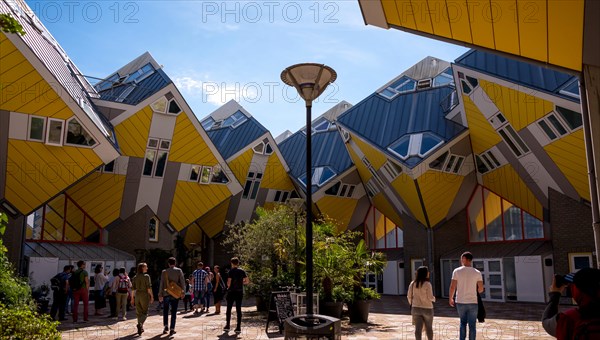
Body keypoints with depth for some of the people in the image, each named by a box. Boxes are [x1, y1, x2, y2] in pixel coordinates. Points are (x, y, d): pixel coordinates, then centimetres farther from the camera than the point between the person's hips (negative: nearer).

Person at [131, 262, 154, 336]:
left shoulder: (135, 277, 6)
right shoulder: (146, 276, -9)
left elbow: (133, 289, 6)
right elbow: (149, 288, -12)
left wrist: (132, 298, 12)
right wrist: (151, 296, -7)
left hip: (137, 295, 5)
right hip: (145, 295, -4)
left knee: (139, 312, 14)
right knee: (145, 312, 4)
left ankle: (140, 329, 19)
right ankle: (140, 324, -22)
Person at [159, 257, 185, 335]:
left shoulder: (164, 272, -1)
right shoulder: (179, 271, -3)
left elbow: (161, 284, -2)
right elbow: (182, 282, -5)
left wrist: (160, 295, 2)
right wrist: (183, 291, 4)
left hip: (166, 294, 1)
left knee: (165, 310, 18)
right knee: (173, 311, 5)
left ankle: (166, 326, 6)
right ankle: (172, 329, 4)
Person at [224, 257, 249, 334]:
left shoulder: (231, 271, -9)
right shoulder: (242, 271, 3)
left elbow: (229, 283, -14)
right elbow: (247, 281, 2)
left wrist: (228, 286, 7)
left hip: (231, 292, -3)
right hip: (240, 292, 3)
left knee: (229, 309, 11)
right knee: (238, 309, 4)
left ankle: (227, 326, 16)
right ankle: (238, 328, 1)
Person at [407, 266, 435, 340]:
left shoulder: (412, 284, 0)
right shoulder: (427, 284, -14)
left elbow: (409, 296, 2)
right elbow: (430, 297, -13)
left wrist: (411, 304, 18)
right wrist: (434, 299, 9)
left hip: (416, 308, 3)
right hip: (427, 309, -3)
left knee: (418, 328, 2)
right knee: (429, 328, 15)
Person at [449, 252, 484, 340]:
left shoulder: (457, 271, -6)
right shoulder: (477, 273, -4)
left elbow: (452, 287, -7)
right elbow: (481, 289, -3)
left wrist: (450, 298, 8)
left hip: (460, 302, 1)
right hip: (472, 302, -1)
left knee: (463, 322, 20)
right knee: (472, 325, 8)